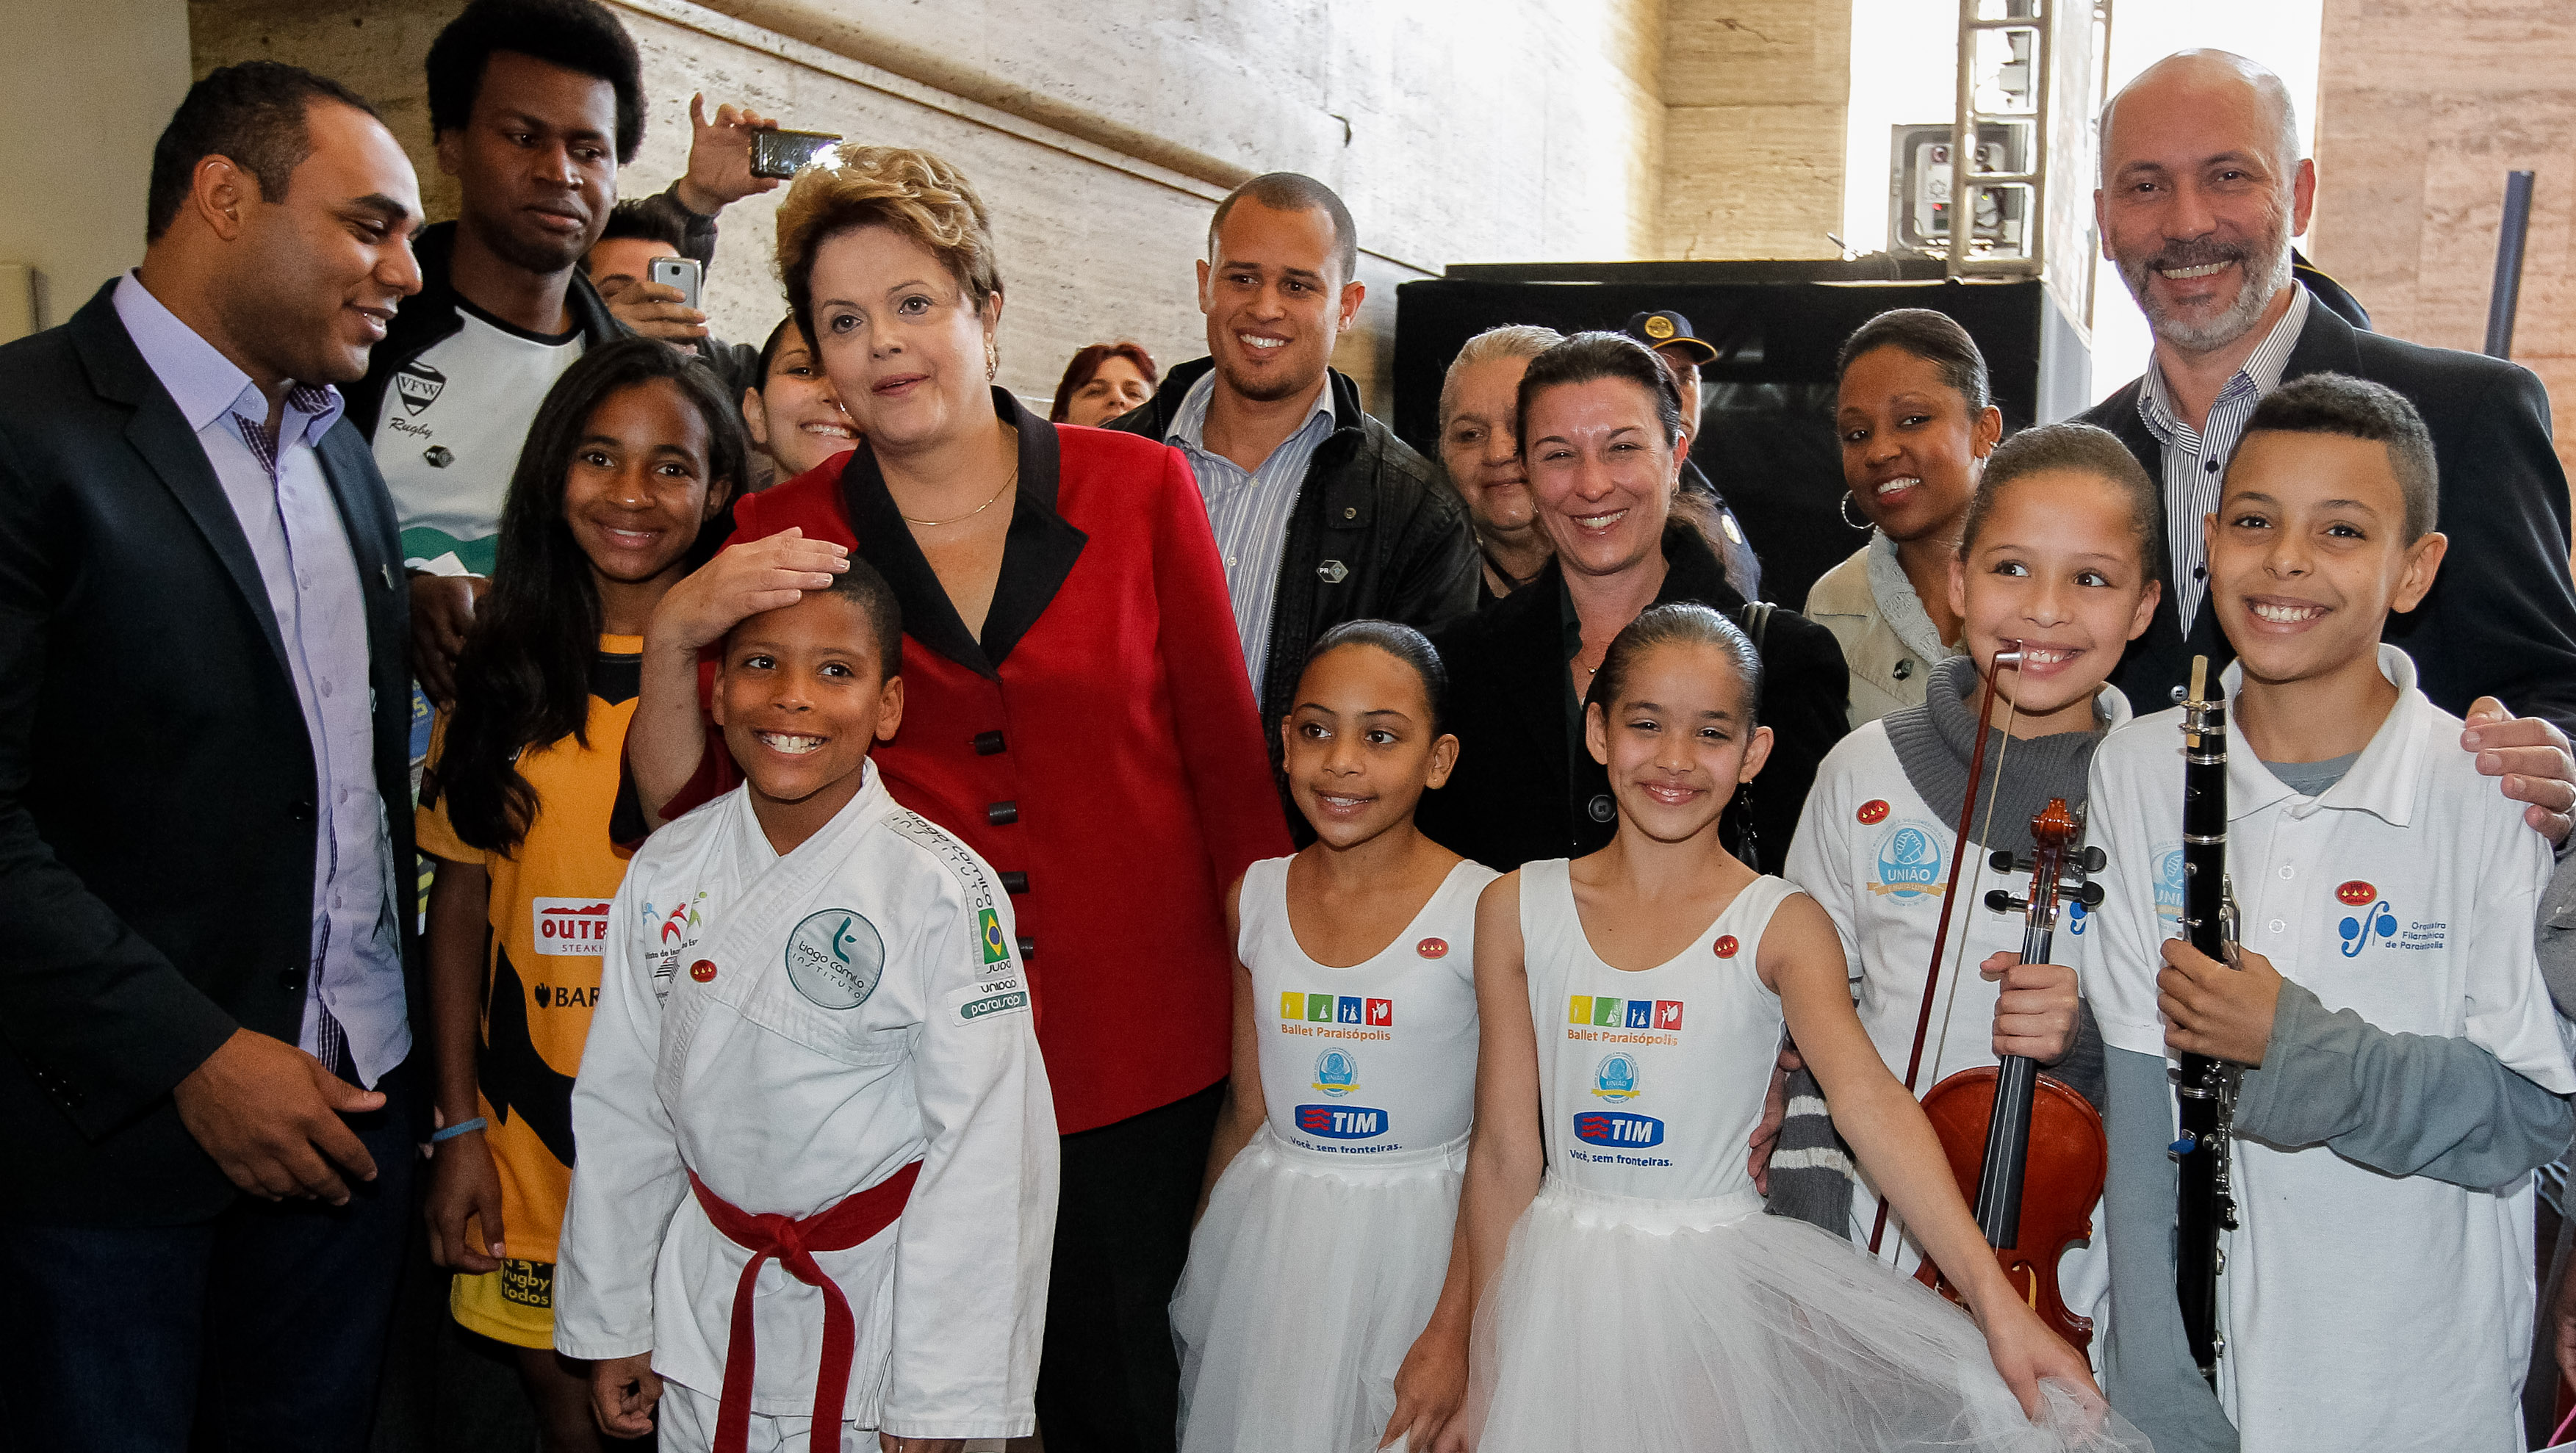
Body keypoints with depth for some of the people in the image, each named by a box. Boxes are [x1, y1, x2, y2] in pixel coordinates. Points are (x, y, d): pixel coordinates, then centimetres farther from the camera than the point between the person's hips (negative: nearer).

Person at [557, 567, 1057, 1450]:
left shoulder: (945, 893, -17)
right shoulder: (667, 873, -3)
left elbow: (986, 1152, -16)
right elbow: (622, 1105, 5)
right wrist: (613, 1324, 9)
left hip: (876, 1305, -4)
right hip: (707, 1306, 4)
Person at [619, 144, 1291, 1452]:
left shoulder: (1138, 487, -2)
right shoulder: (780, 539, -1)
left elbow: (1225, 748, 2)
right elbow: (682, 815, -2)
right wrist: (673, 637, -19)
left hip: (1138, 1054, 0)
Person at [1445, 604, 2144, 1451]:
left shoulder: (1781, 926, -7)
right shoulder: (1517, 910, -2)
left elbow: (1869, 1101, -21)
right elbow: (1505, 1148, -1)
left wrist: (1996, 1302, -33)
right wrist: (1489, 1364, -1)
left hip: (1713, 1279, -1)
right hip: (1561, 1278, 2)